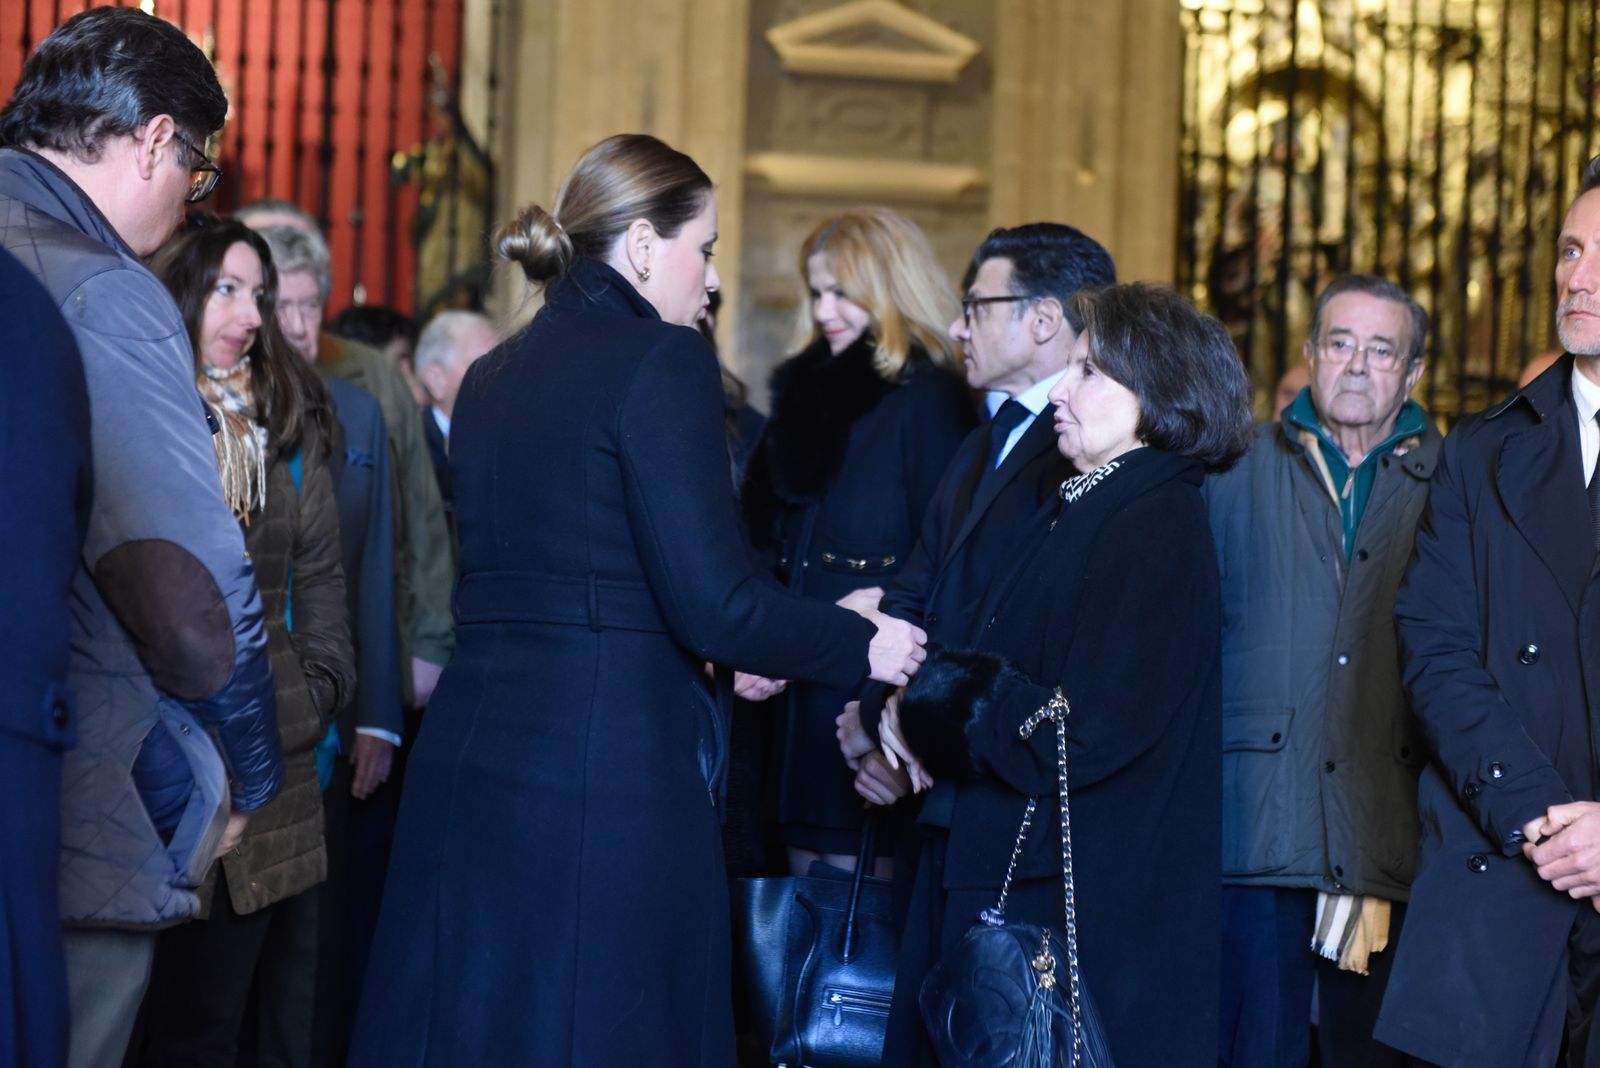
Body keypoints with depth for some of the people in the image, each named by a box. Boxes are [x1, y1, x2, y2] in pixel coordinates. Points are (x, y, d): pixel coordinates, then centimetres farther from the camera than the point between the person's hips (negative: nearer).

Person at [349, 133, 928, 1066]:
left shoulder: (494, 375, 14)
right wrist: (863, 646, 0)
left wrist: (716, 648, 23)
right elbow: (714, 599, -16)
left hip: (471, 748, 8)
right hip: (610, 766, -7)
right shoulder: (662, 361, -9)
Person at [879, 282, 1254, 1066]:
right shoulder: (1085, 510, 14)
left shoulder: (1157, 530, -15)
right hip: (997, 882, 9)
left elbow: (1084, 734, -23)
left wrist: (930, 703, -12)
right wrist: (913, 721, -6)